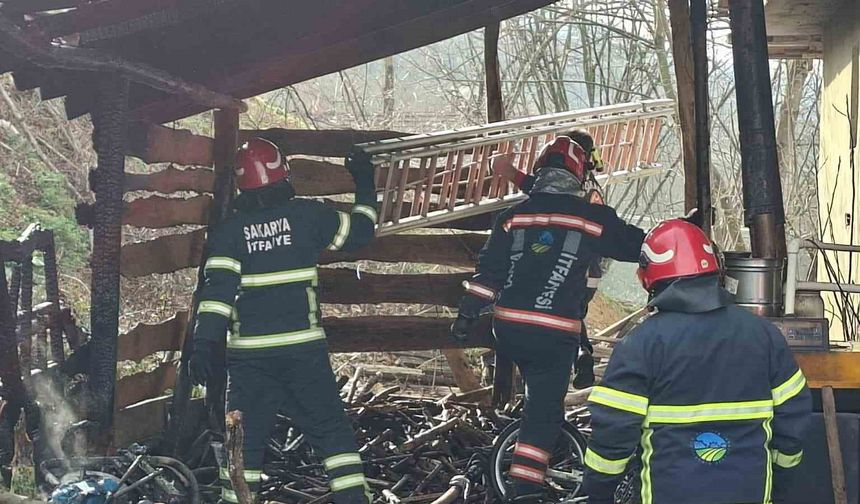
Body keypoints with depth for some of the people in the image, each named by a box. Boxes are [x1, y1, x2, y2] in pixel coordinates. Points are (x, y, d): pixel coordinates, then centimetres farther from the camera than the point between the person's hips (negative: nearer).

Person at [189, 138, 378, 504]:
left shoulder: (229, 230, 0)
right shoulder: (306, 214, -1)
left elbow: (218, 287, -10)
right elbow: (359, 232, 13)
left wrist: (204, 343, -13)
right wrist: (365, 185, 27)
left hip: (249, 353, 1)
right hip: (303, 347, 0)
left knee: (244, 436, 8)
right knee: (331, 430, 8)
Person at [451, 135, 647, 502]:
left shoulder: (514, 215, 7)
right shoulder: (593, 218, 0)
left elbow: (488, 270, 6)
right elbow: (637, 246, 12)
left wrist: (467, 314, 12)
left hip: (507, 328, 4)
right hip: (555, 333, -3)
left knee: (542, 395, 30)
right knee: (543, 412, 0)